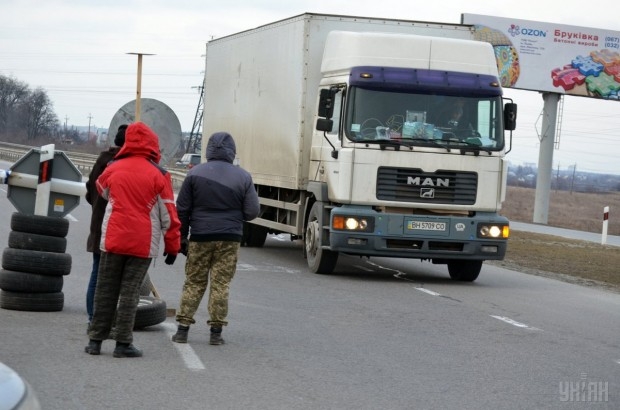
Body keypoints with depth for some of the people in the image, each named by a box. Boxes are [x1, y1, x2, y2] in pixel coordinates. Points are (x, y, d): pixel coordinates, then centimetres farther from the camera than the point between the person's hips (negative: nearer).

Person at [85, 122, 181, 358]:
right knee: (130, 292, 0)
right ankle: (123, 343, -1)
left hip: (112, 239, 2)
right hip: (143, 244, -2)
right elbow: (168, 215, -3)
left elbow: (102, 190, 25)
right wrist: (173, 246, 5)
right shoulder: (159, 175, -5)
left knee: (105, 291, 9)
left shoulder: (114, 169, 3)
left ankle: (96, 340, 11)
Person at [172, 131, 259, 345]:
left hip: (200, 238, 0)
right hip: (229, 239, 0)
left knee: (193, 283, 9)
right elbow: (252, 211, -1)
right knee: (221, 284, 4)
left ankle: (183, 329, 7)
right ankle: (216, 331, 4)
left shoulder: (195, 173, 0)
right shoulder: (243, 177, -1)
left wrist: (182, 237, 9)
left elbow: (182, 209, 1)